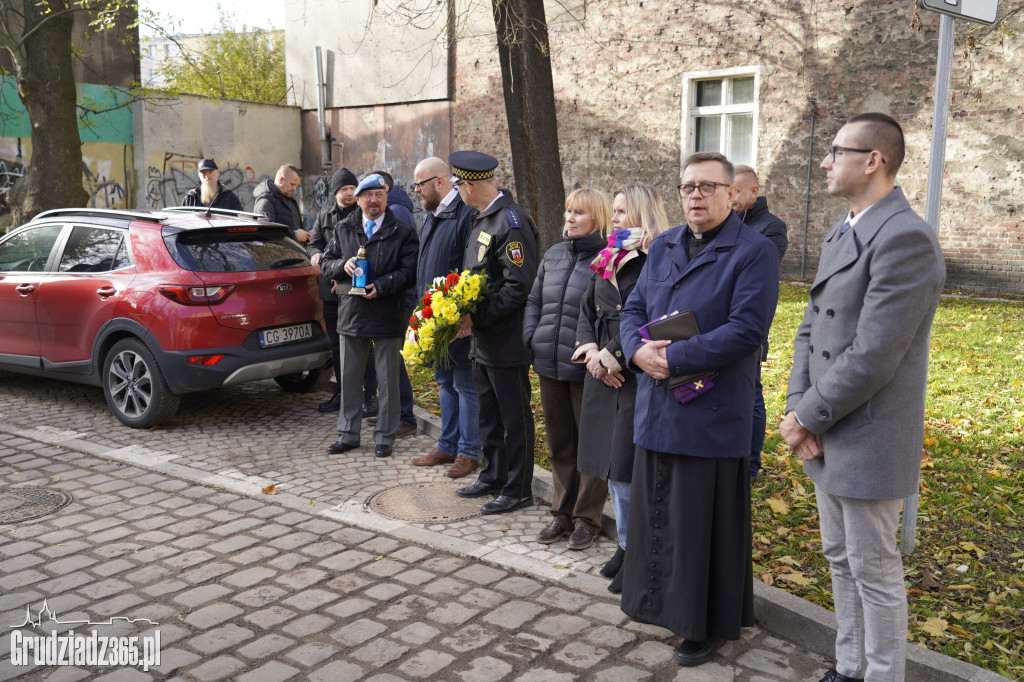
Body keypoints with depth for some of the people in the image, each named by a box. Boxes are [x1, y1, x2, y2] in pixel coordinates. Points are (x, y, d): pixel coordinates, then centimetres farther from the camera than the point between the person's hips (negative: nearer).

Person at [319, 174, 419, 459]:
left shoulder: (403, 232, -3)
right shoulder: (343, 229, 8)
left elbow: (410, 272, -8)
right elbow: (326, 262, 12)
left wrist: (381, 286, -21)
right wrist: (343, 265, -10)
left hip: (387, 315, -3)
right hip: (351, 314, 3)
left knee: (387, 381, 6)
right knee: (349, 379, 12)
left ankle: (384, 437, 18)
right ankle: (348, 434, 26)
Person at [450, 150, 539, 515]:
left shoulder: (512, 222, -18)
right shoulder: (482, 219, 12)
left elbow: (519, 286, -22)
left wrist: (477, 318, -21)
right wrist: (466, 314, 10)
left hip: (507, 341, -9)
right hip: (482, 340, 9)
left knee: (514, 416, 3)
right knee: (489, 413, 19)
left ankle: (518, 489, 15)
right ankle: (494, 476, 33)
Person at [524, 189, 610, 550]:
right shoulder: (554, 255, 10)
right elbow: (534, 300, 19)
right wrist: (530, 336, 6)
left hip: (586, 370, -7)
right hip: (549, 365, 7)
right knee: (559, 444, 16)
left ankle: (587, 518, 21)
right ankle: (563, 513, 30)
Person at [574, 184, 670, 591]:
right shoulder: (608, 259, 14)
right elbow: (587, 310, 16)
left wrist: (613, 356, -16)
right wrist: (591, 350, -1)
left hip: (637, 377, -8)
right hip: (603, 375, 8)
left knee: (629, 471, -3)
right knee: (612, 468, 15)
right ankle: (625, 545, 30)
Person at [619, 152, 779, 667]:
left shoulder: (754, 252, -9)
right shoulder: (662, 247, 12)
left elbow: (746, 330, -19)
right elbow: (633, 309, 12)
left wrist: (672, 358, -20)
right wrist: (639, 350, -10)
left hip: (711, 414, -6)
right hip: (656, 408, 6)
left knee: (704, 523, 5)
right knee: (657, 513, 17)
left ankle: (708, 625, 22)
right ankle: (661, 601, 35)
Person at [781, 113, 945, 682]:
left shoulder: (905, 238, -21)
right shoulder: (841, 235, 11)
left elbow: (872, 357, -25)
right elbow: (811, 330, 10)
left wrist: (808, 417, -14)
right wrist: (798, 409, -3)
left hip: (868, 442, -9)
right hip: (826, 437, 9)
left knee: (874, 571, 6)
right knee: (841, 559, 20)